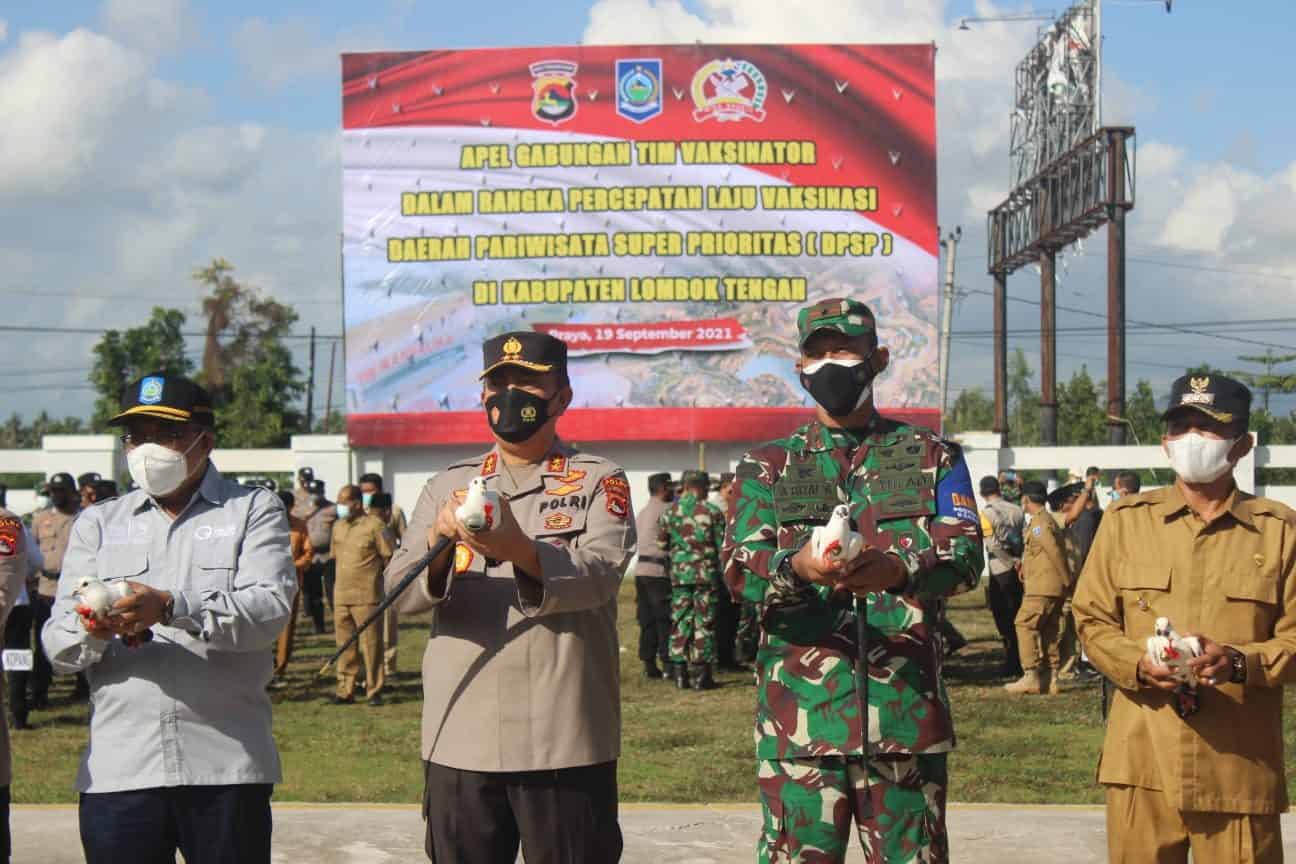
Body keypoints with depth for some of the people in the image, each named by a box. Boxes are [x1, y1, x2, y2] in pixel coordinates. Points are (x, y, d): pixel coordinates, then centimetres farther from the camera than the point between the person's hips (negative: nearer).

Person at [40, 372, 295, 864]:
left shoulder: (253, 511, 8)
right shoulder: (97, 524, 16)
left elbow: (270, 607, -10)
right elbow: (57, 645, 7)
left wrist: (171, 607, -25)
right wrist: (92, 631, -16)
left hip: (225, 766, -2)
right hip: (117, 768, 2)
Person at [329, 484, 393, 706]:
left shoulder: (374, 526, -7)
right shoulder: (338, 526, 13)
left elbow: (388, 558, -3)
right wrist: (340, 580, 15)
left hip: (367, 597, -6)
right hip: (341, 595, 6)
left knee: (371, 644, -2)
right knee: (344, 644, 9)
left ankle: (374, 691, 5)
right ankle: (345, 690, 15)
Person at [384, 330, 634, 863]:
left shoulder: (599, 482, 5)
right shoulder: (448, 486, 14)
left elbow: (599, 575, -13)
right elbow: (400, 592, 2)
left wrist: (517, 548, -31)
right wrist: (439, 540, -20)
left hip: (564, 742, -3)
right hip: (459, 740, 3)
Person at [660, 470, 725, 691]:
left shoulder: (670, 512, 4)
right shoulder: (712, 512, -5)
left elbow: (661, 544, 7)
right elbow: (722, 546, -3)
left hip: (679, 573, 3)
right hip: (706, 573, -3)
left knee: (680, 622, 8)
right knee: (704, 623, 1)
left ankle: (680, 674, 7)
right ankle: (701, 675, 1)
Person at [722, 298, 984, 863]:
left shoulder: (931, 458, 11)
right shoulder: (767, 468, 12)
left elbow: (966, 555, -5)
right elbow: (740, 568, -3)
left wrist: (899, 569, -27)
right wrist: (796, 566, -27)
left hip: (907, 709, 0)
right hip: (800, 710, 0)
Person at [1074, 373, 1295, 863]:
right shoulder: (1126, 520, 8)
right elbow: (1092, 621, 10)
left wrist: (1238, 661, -16)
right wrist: (1138, 663, -10)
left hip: (1239, 767, -1)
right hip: (1142, 763, 1)